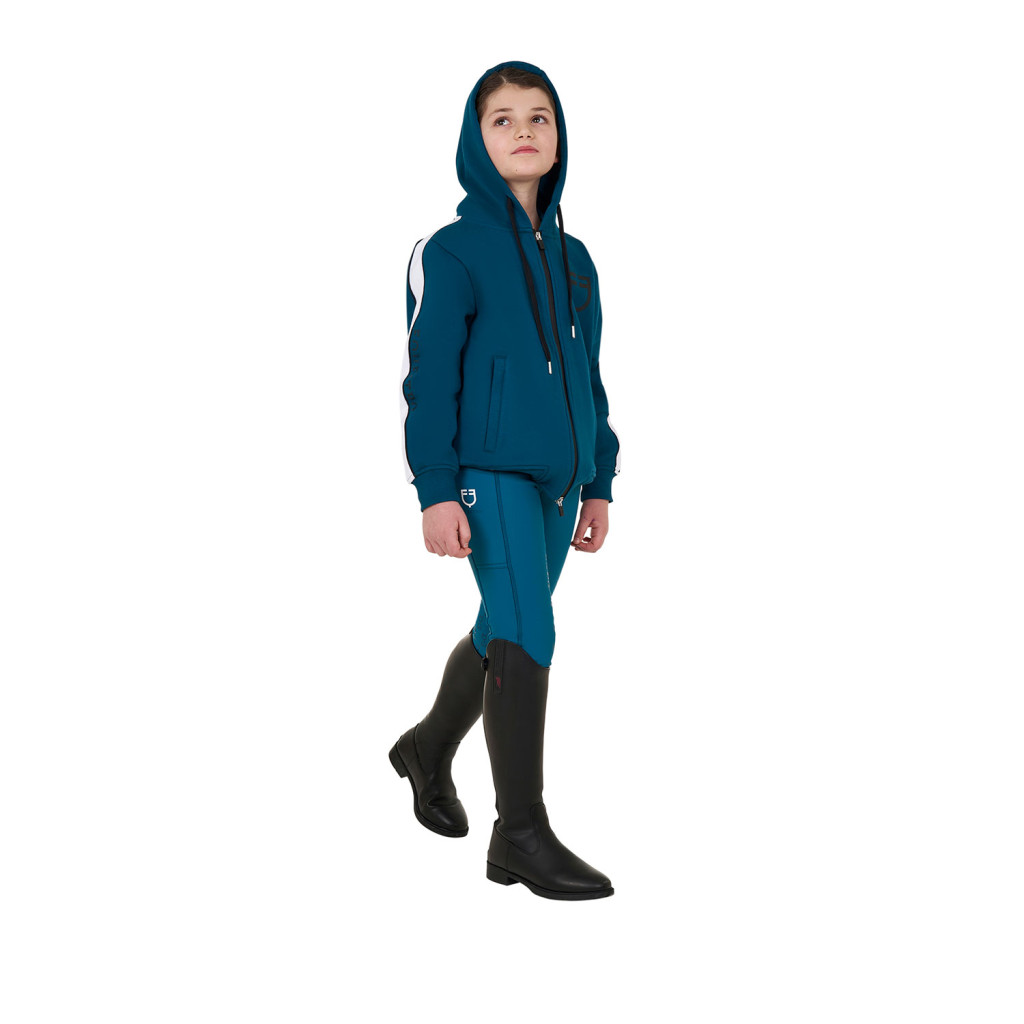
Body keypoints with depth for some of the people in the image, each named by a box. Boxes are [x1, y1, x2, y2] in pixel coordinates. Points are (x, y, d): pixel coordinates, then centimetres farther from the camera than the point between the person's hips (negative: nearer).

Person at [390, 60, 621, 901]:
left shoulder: (573, 258, 14)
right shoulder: (452, 251, -5)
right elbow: (429, 379, -8)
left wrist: (599, 484, 16)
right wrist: (436, 492, -14)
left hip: (558, 483, 7)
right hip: (490, 476, -7)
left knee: (502, 635, 18)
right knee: (526, 635, -15)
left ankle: (429, 748, 43)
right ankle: (522, 835, -8)